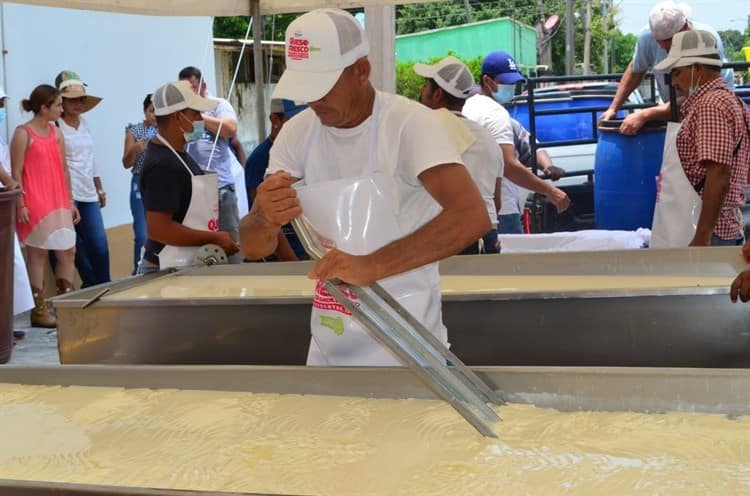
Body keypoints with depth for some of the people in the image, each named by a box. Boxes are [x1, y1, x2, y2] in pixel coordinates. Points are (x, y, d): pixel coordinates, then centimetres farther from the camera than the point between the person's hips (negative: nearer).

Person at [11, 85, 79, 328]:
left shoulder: (57, 133, 12)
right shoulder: (23, 133, -7)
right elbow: (16, 173, -10)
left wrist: (70, 201, 13)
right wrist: (20, 204, -15)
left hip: (58, 202, 7)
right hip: (34, 204, -7)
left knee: (68, 250, 5)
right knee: (38, 252, -1)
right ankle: (38, 311, 6)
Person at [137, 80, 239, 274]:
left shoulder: (177, 153, 12)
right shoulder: (162, 166, -19)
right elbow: (158, 229, -24)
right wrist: (214, 239, -17)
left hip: (189, 265, 10)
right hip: (168, 271, -10)